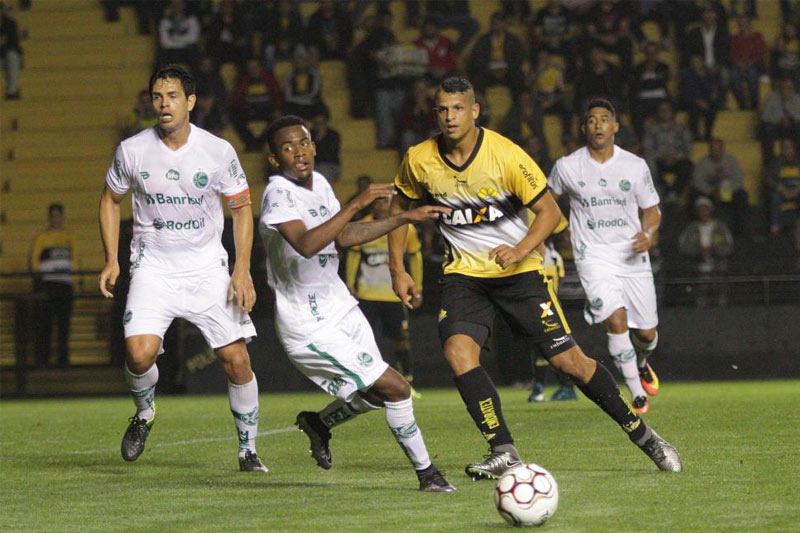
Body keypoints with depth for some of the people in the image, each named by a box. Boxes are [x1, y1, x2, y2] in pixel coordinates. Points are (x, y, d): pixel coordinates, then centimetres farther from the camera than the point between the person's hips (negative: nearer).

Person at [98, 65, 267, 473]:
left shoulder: (218, 151, -7)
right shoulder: (132, 150, -5)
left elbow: (241, 208, 4)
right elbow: (110, 199, 12)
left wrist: (242, 270, -5)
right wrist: (111, 260, 3)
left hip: (208, 268, 0)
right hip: (153, 267, 0)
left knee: (236, 359, -7)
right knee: (140, 353, -21)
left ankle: (248, 450, 11)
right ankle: (144, 414, 12)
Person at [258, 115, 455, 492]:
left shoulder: (318, 183, 6)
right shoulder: (278, 195, -22)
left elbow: (344, 236, 20)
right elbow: (306, 245, -39)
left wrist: (404, 218, 18)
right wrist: (357, 204, -42)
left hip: (340, 308, 9)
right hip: (310, 328, -9)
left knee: (376, 395, 18)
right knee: (395, 388, -11)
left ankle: (319, 422, 41)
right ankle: (426, 473, 4)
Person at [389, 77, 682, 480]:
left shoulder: (506, 155, -16)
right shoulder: (419, 160, -6)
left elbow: (548, 211, -10)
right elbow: (400, 207, 13)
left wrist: (521, 250, -27)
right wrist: (397, 270, 6)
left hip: (519, 268, -3)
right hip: (464, 273, 3)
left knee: (568, 360, -6)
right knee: (457, 350, -24)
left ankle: (642, 435, 12)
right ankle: (503, 452, -17)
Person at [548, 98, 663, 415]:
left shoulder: (635, 166, 0)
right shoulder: (567, 167, -1)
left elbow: (651, 210, 9)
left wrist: (648, 234, -12)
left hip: (632, 255, 2)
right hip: (593, 256, -2)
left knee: (647, 333, 7)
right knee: (616, 319, -23)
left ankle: (640, 363, 45)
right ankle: (637, 393, -12)